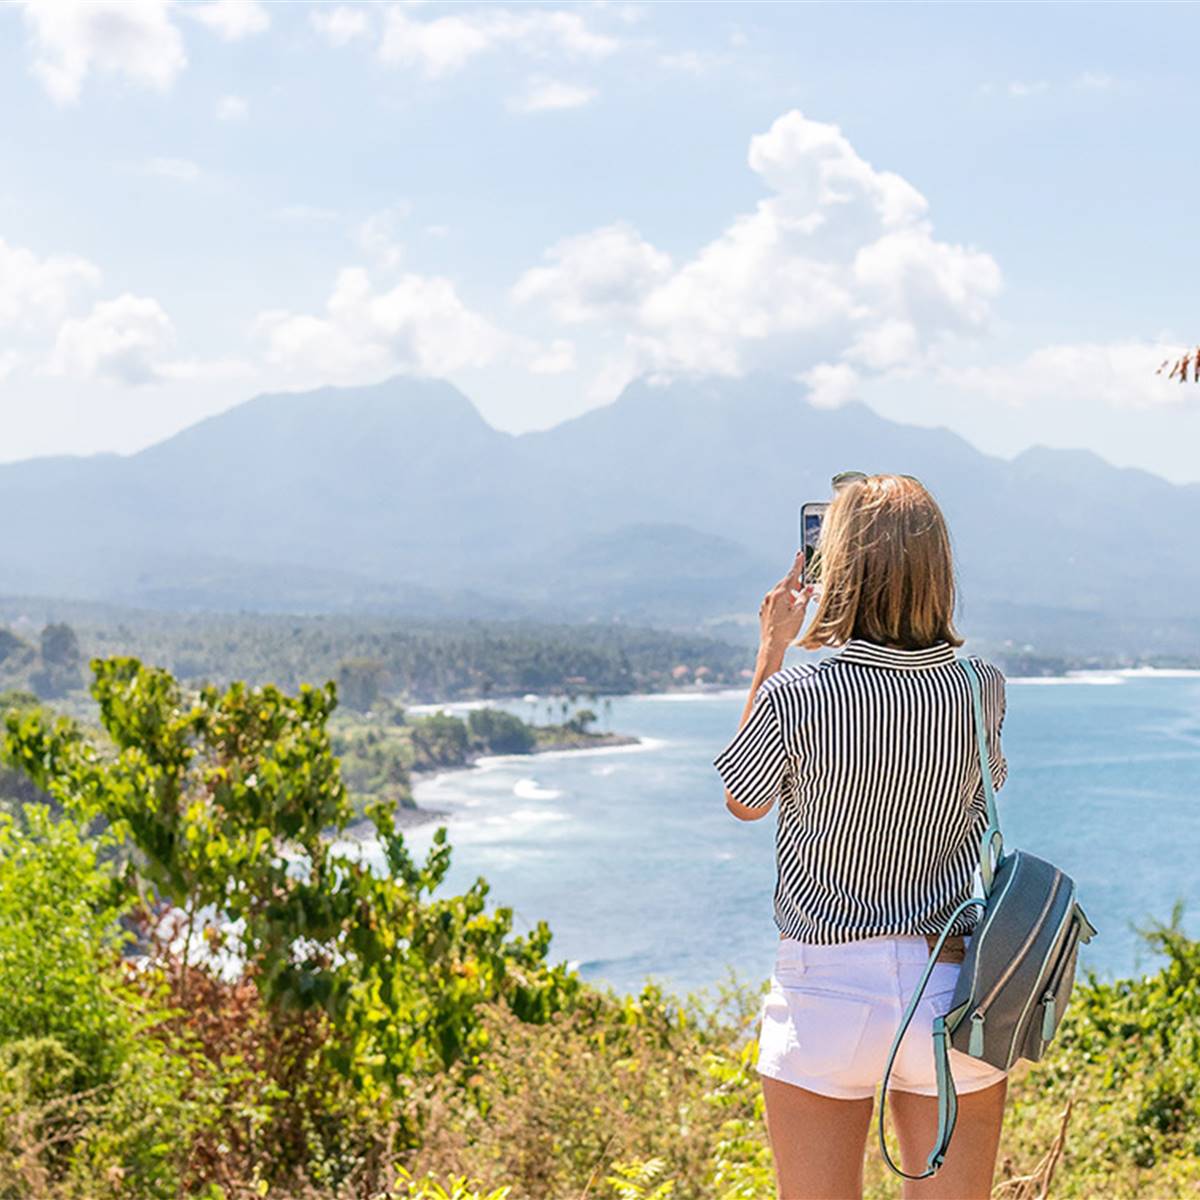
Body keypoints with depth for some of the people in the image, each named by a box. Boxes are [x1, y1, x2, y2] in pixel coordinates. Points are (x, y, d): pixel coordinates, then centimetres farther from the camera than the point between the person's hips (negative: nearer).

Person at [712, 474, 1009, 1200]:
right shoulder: (982, 691, -6)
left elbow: (743, 804, 7)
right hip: (954, 989, 2)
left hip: (826, 992, -2)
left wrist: (771, 652, 9)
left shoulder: (795, 697, -14)